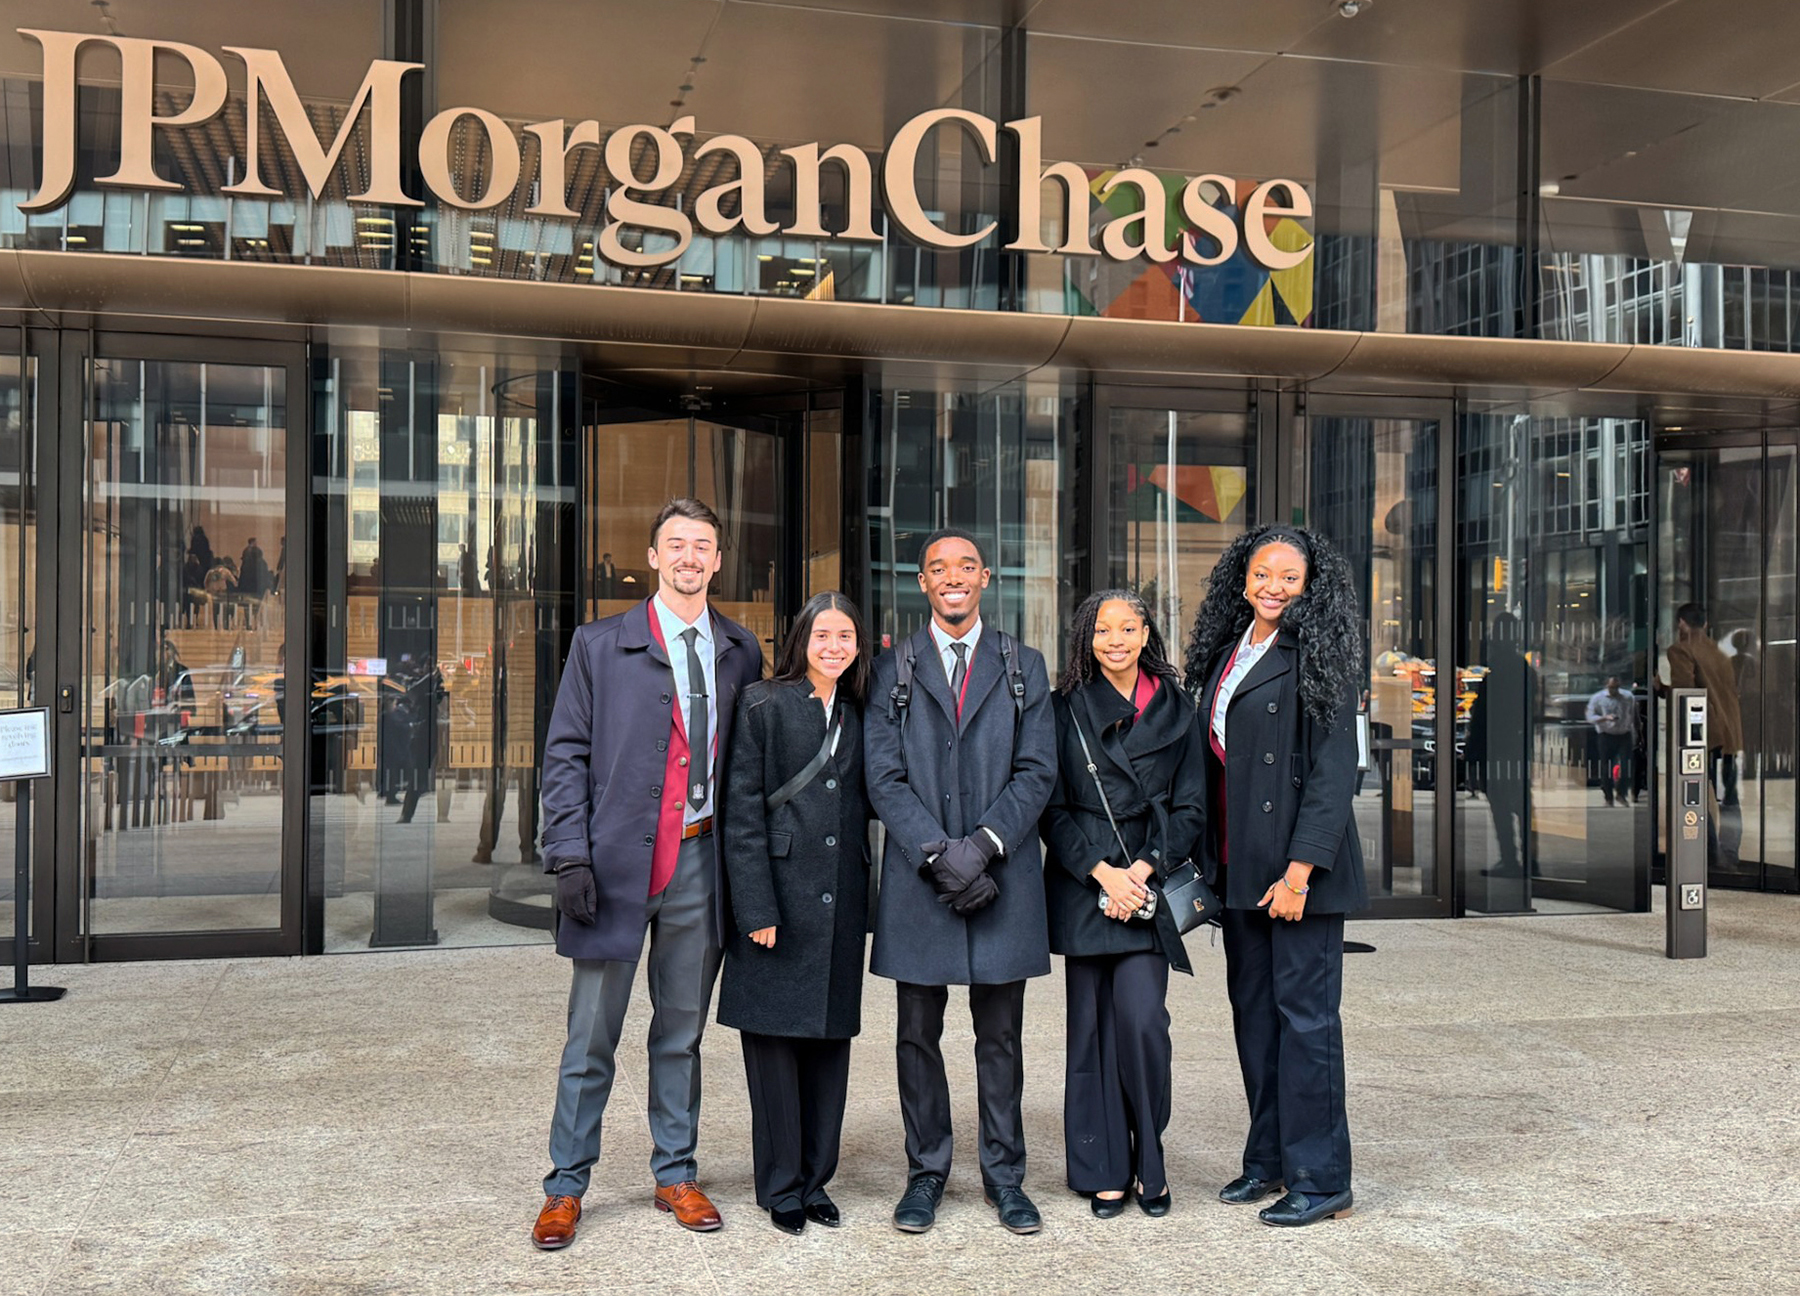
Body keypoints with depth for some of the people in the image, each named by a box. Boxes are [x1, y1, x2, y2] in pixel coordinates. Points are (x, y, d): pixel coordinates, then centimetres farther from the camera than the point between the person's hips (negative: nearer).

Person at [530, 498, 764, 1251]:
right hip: (619, 862, -3)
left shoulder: (741, 652, 9)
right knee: (591, 1037, 5)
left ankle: (676, 1176, 26)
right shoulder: (600, 645, 0)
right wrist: (570, 856, -10)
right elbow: (565, 755, -2)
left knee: (682, 1032, 13)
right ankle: (566, 1188, 17)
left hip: (702, 859, 3)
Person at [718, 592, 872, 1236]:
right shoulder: (763, 704, -3)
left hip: (841, 902, 5)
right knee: (774, 1039, 2)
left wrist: (865, 897, 7)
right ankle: (781, 1187, 14)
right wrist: (757, 908, -13)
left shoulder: (857, 716, 12)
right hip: (780, 897, -5)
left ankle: (816, 1178, 21)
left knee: (831, 1037, 9)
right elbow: (742, 810, -7)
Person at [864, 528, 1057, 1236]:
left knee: (1000, 1036, 7)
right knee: (918, 1034, 7)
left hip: (1004, 878, 0)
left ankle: (1004, 1174, 19)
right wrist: (937, 853, -13)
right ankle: (926, 1171, 20)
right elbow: (884, 778, -1)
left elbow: (1037, 771, 2)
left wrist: (983, 844, -12)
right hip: (917, 879, 0)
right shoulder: (893, 670, 7)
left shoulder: (1023, 667, 10)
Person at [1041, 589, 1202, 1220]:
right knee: (1092, 1023, 2)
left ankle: (1149, 1161, 8)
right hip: (1081, 882, 0)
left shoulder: (1177, 711, 7)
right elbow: (1052, 807, 1)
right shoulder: (1066, 708, 5)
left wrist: (1143, 869, -8)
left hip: (1151, 883, 0)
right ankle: (1105, 1170, 13)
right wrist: (1100, 871, -10)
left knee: (1141, 1018, -10)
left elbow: (1190, 807, 5)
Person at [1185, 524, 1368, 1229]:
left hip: (1298, 866, -7)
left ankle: (1319, 1177, 8)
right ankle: (1268, 1158, 26)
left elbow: (1334, 772, -13)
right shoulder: (1226, 654, 14)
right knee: (1252, 1006, 13)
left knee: (1305, 1010, -2)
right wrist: (1208, 860, 13)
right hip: (1239, 865, 8)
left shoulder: (1318, 659, -8)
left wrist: (1300, 870, -19)